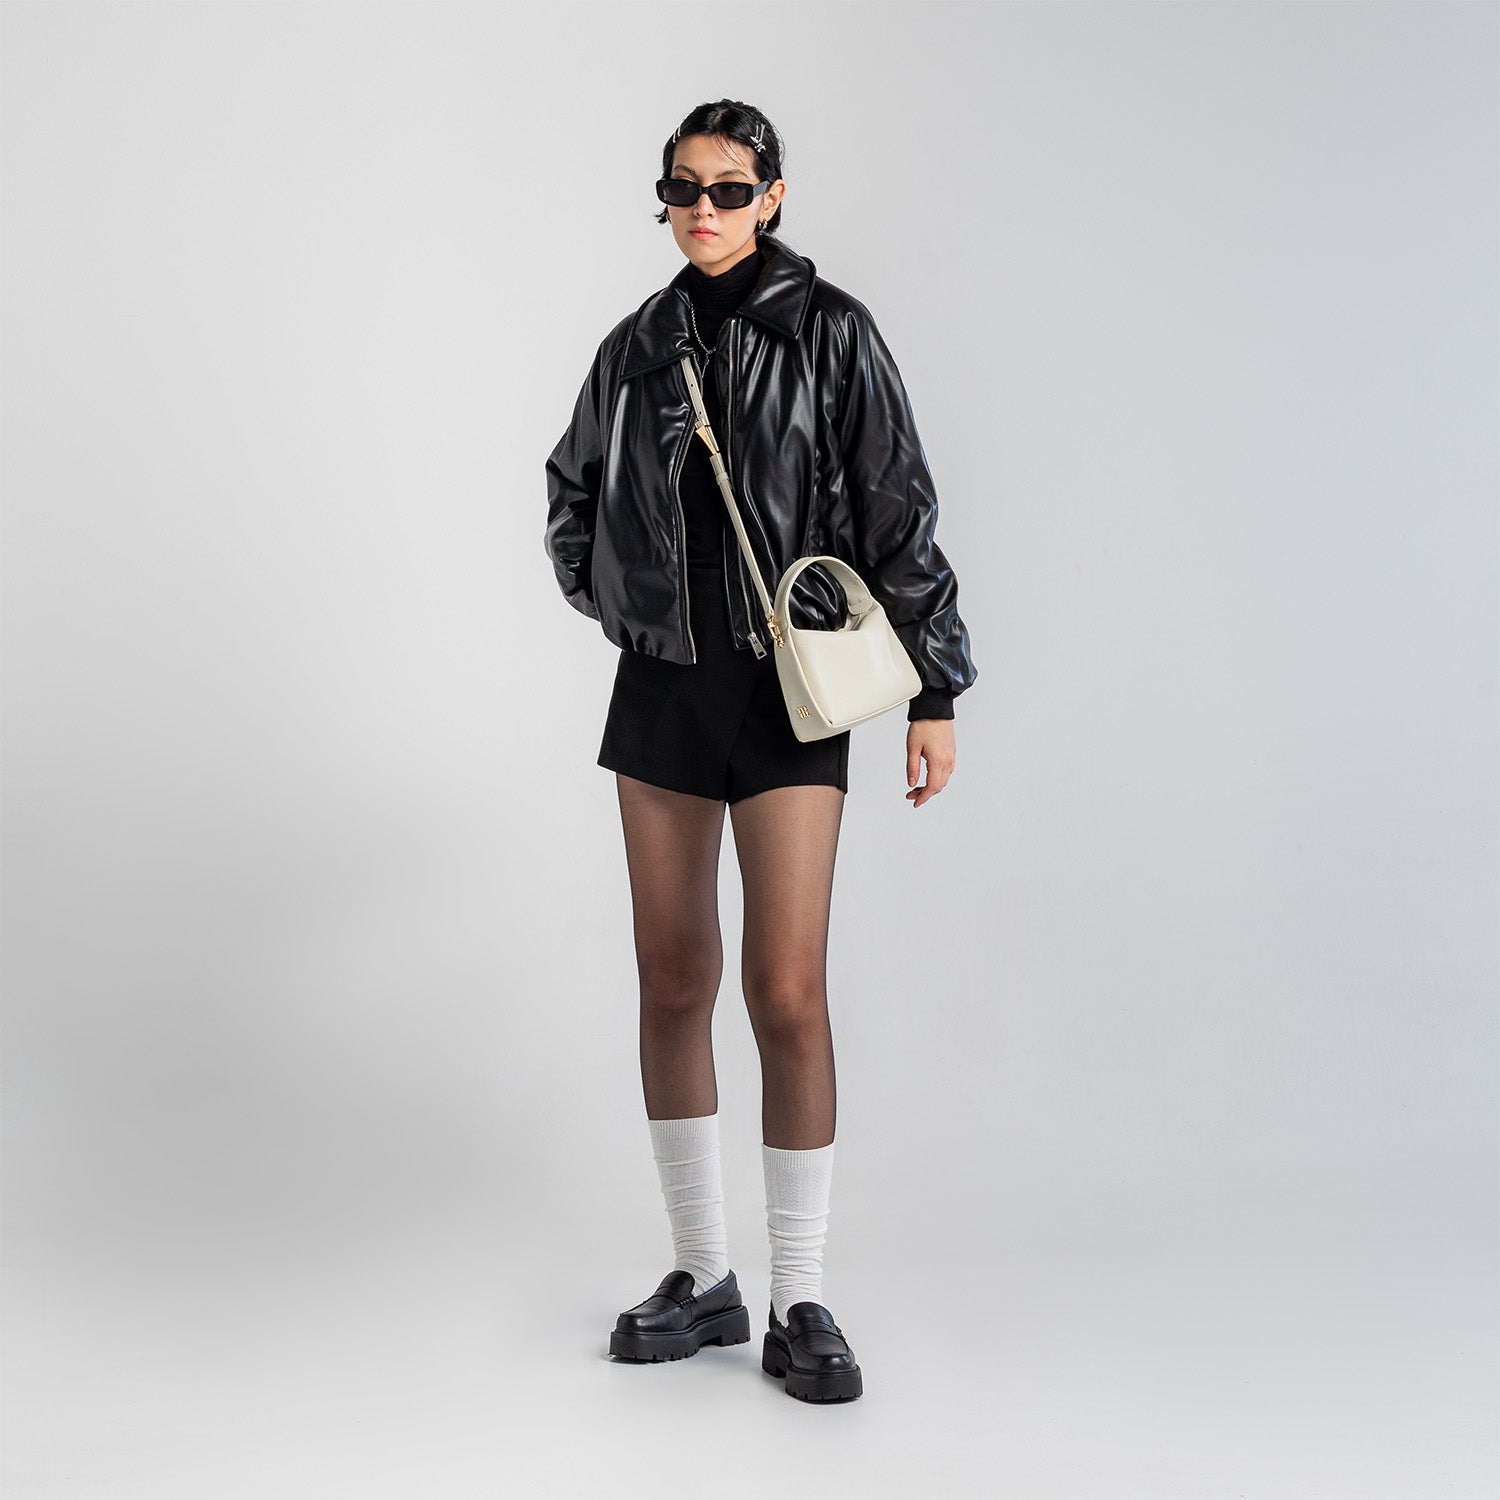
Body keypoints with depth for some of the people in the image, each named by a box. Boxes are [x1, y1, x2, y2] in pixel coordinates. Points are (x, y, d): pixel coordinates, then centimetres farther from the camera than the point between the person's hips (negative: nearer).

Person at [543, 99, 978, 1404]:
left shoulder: (829, 332, -3)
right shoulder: (638, 345, 9)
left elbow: (900, 513, -4)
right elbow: (574, 489, 24)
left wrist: (935, 689, -6)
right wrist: (616, 600, 13)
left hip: (790, 684, -4)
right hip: (662, 684, 5)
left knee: (788, 996, -9)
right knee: (673, 985, 7)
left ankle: (802, 1307, 4)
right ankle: (703, 1281, 20)